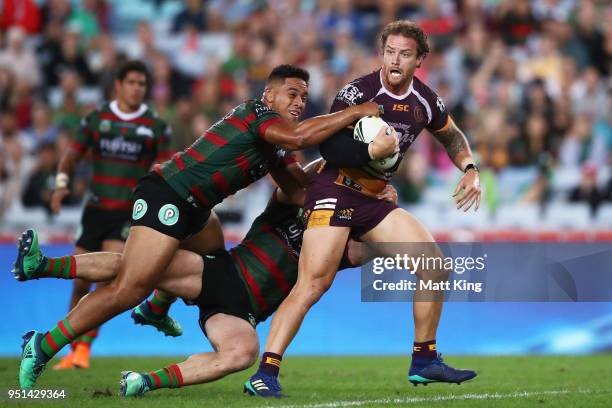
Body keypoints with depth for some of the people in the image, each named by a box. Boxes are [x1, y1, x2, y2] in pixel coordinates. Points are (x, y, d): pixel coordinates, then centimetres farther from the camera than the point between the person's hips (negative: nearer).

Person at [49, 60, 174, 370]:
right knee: (80, 280, 2)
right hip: (96, 210, 2)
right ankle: (74, 350, 16)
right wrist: (62, 182, -7)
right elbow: (72, 155, 10)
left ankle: (84, 344, -14)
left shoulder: (156, 127, 2)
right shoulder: (96, 119, 6)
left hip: (131, 213, -2)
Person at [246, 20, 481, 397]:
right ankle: (265, 373, -21)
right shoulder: (359, 92, -13)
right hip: (337, 192, -7)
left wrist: (470, 169, 10)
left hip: (376, 199, 7)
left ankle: (424, 362, 14)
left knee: (435, 266, 1)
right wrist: (371, 152, -34)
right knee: (314, 283, -20)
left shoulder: (425, 102, 6)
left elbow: (452, 136, 26)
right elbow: (328, 145, -20)